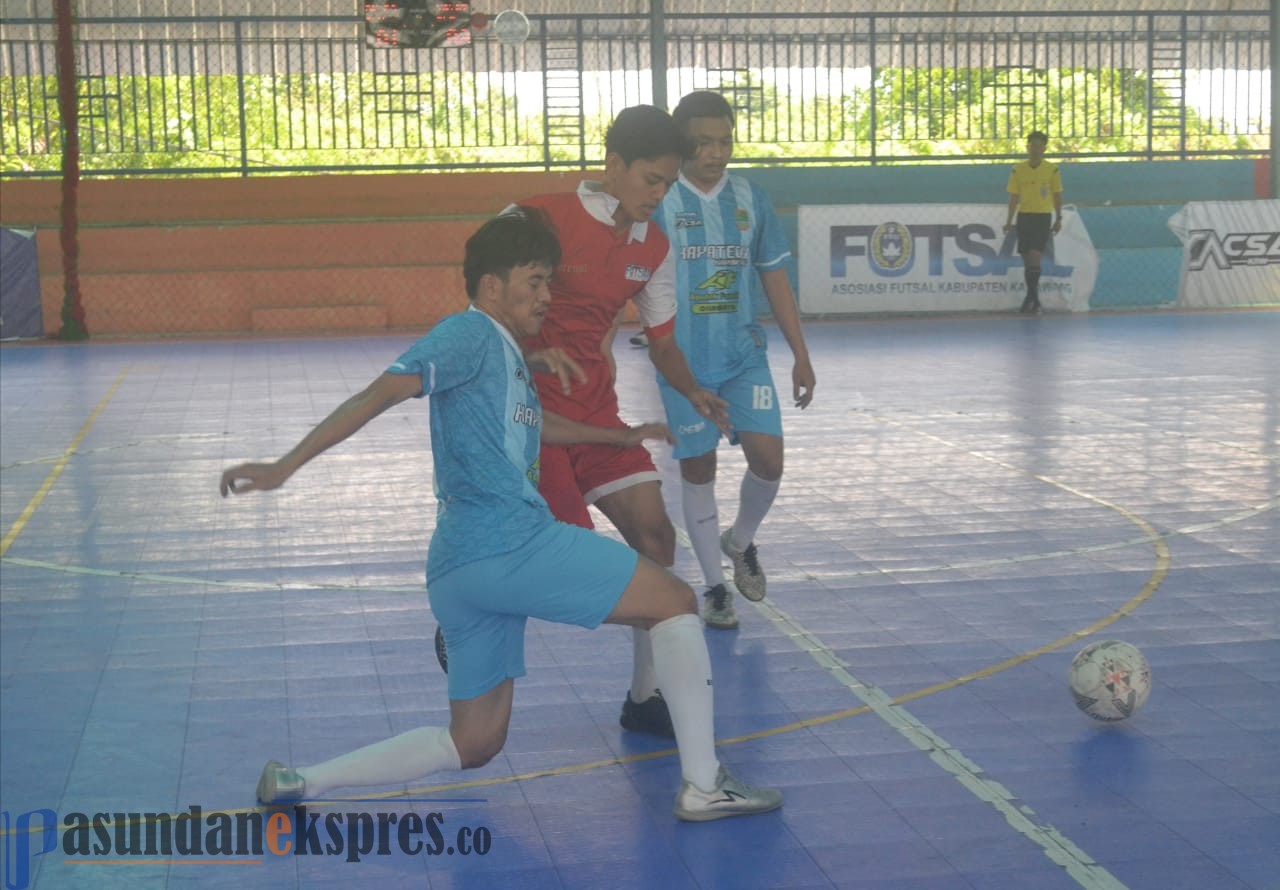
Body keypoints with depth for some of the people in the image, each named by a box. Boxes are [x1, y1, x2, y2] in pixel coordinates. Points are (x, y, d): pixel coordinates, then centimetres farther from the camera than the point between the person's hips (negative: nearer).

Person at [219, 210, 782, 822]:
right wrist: (286, 466, -22)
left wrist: (621, 437, 53)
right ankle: (702, 784, -1)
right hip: (507, 543, -10)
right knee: (673, 601, -1)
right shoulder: (471, 333, -4)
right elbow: (381, 392, -14)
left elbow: (529, 424, 44)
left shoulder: (507, 354, 24)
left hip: (461, 566, 10)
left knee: (474, 743, 14)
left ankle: (299, 782, 12)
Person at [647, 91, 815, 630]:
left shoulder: (750, 199, 4)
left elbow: (774, 278, 10)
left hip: (745, 354, 3)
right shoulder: (659, 202, -6)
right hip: (684, 361, -3)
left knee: (768, 458, -8)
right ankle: (714, 587, 18)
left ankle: (741, 542, 23)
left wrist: (800, 355, 9)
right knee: (697, 468, 4)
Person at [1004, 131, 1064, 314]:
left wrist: (1059, 219, -1)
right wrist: (1009, 220, 3)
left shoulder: (1052, 170, -1)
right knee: (1026, 259, 4)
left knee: (1034, 256, -15)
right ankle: (1034, 299, 13)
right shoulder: (1018, 170, 4)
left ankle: (1031, 297, -10)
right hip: (1024, 216, 3)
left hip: (1043, 216, -3)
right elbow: (1014, 197, 7)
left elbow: (1057, 195, 3)